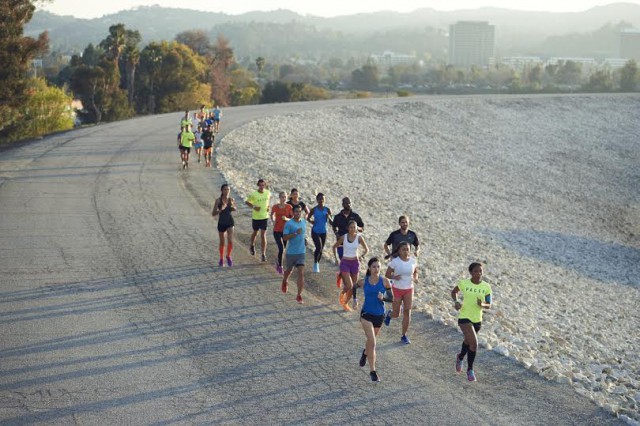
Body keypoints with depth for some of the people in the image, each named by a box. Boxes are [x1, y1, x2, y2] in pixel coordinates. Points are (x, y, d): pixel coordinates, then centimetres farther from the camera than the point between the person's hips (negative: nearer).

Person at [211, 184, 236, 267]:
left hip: (230, 222, 1)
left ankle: (228, 256, 12)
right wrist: (220, 210, -29)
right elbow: (213, 214, -12)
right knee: (222, 243, 11)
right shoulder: (218, 201, -11)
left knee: (230, 240, -14)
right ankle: (221, 259, 32)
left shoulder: (231, 200, -4)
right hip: (221, 223, -1)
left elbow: (235, 209, 13)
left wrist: (232, 206, -10)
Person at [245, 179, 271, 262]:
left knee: (263, 235, -4)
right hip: (255, 217, -1)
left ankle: (264, 254, -2)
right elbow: (247, 202, -1)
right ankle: (252, 245, 48)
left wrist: (268, 206, 5)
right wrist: (253, 207, -16)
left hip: (264, 216, 1)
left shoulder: (268, 193, -4)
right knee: (255, 232, 17)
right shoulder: (253, 194, -13)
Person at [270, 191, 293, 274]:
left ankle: (278, 263, 41)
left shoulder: (289, 207, -6)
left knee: (283, 248, 17)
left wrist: (286, 219, -23)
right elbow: (272, 214, 15)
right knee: (281, 249, -17)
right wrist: (273, 221, -3)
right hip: (277, 231, -2)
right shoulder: (275, 207, -5)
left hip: (286, 230, 2)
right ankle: (280, 266, -1)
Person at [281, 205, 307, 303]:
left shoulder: (304, 222, 6)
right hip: (291, 252, -3)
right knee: (289, 270, 18)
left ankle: (299, 296, -9)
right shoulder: (288, 224, -12)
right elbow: (285, 238, -17)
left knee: (301, 273, -10)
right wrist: (295, 233, -25)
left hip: (301, 252, 3)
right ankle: (285, 281, 53)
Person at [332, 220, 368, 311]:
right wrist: (336, 258, 3)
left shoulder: (359, 237, -5)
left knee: (353, 287, 8)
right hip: (345, 263, -2)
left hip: (355, 263, 2)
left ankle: (345, 303, 30)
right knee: (349, 286, -16)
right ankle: (342, 293, 18)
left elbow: (366, 249, 5)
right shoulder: (343, 237, -5)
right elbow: (335, 246, 10)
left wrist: (362, 256, -14)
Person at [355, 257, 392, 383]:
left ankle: (365, 353, 58)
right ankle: (373, 371, -9)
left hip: (379, 315, 2)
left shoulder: (385, 281, -10)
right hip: (366, 314, -2)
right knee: (372, 343, -15)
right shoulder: (363, 281, -7)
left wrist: (383, 297, -22)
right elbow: (355, 287, 15)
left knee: (371, 340, 23)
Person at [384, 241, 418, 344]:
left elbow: (415, 271, 15)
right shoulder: (395, 262, -13)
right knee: (396, 314, 4)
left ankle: (404, 335, 10)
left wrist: (415, 278, -7)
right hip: (397, 289, -2)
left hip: (409, 290, 3)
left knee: (407, 313, -2)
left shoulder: (413, 261, -3)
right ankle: (389, 314, 43)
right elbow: (387, 274, -7)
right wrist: (394, 277, -27)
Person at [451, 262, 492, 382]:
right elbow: (454, 292, 9)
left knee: (468, 341, 25)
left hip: (477, 319, 4)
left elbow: (489, 306, -2)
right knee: (474, 343, -18)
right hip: (464, 318, -4)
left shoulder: (486, 287, -5)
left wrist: (482, 305, -24)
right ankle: (470, 370, 2)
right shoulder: (464, 283, -10)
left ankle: (460, 357, 58)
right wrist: (456, 301, -10)